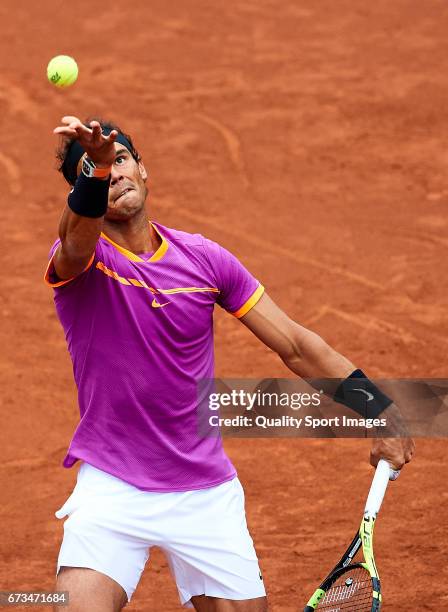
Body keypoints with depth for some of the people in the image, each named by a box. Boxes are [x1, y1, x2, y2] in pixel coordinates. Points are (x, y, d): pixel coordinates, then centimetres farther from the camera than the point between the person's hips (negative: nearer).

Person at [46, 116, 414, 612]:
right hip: (111, 490, -3)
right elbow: (79, 235, -35)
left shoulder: (204, 259, 0)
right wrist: (96, 170, -56)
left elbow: (296, 346, 5)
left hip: (206, 491, 3)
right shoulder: (77, 259, -8)